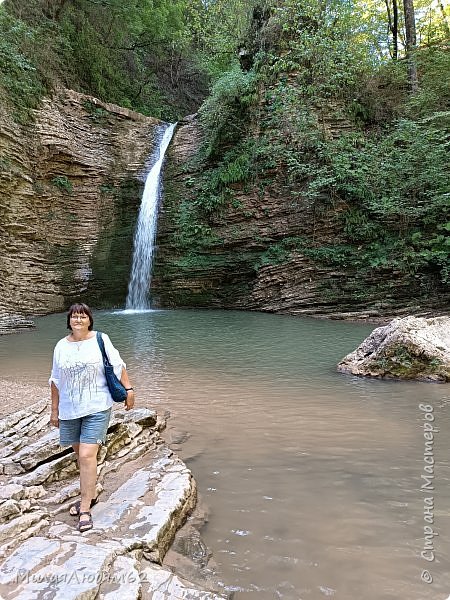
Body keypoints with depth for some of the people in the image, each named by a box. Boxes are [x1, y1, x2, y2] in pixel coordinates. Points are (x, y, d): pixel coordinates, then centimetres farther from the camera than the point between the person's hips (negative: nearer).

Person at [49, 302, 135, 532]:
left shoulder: (100, 340, -6)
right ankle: (89, 494, 35)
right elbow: (56, 381, 10)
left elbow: (118, 366, -1)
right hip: (69, 410, 4)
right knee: (80, 454, 15)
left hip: (97, 408, -4)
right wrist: (54, 409, 11)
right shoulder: (61, 346, 3)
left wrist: (128, 389, -5)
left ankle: (85, 509, 0)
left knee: (87, 456, -10)